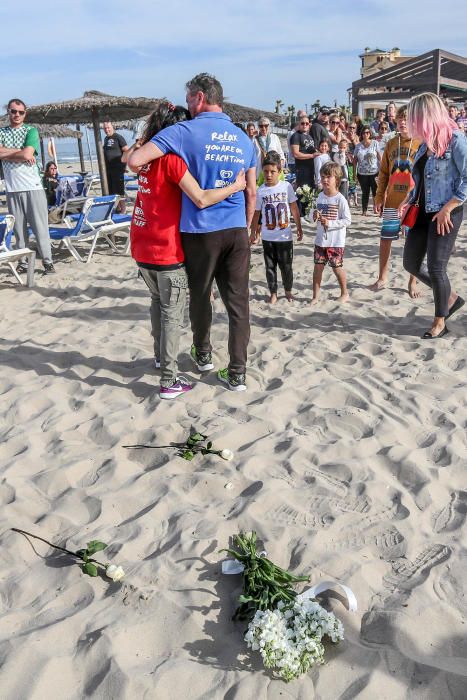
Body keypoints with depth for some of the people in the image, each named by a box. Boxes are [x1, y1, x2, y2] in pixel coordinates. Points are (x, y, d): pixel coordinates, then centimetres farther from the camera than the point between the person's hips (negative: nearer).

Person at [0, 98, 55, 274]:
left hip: (33, 186, -3)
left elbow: (27, 154, -12)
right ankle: (22, 262, 11)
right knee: (19, 228, 5)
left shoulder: (31, 131, 3)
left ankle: (47, 261, 3)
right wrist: (20, 151, -11)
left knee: (40, 226, -2)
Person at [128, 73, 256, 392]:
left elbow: (135, 161, -15)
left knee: (200, 296, 16)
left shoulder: (184, 132, -7)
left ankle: (203, 355, 35)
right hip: (236, 232, 3)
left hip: (200, 231, -3)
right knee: (238, 302, 5)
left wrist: (137, 150, 9)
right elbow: (252, 193, 14)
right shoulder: (243, 139, 10)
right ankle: (237, 374, 9)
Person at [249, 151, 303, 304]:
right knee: (270, 266, 9)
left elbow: (294, 208, 2)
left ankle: (288, 291, 27)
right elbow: (256, 213, 4)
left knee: (286, 266, 7)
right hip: (267, 237, 1)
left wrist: (299, 228, 4)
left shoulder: (287, 186, -5)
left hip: (285, 236, -1)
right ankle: (273, 293, 22)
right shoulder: (260, 191, -3)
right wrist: (253, 233, 6)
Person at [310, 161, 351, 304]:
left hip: (336, 241, -5)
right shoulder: (320, 196, 5)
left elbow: (347, 220, -14)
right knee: (318, 267, 5)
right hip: (320, 240, 5)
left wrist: (330, 223, -21)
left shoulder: (340, 199, -14)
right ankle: (315, 296, 14)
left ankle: (344, 293, 25)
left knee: (336, 267, 4)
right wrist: (315, 216, -5)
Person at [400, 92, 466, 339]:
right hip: (423, 212, 8)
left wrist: (446, 209, -20)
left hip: (445, 215, -8)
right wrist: (408, 201, 5)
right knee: (411, 264, 9)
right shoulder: (426, 143, 11)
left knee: (436, 268, -4)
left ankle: (440, 322, 15)